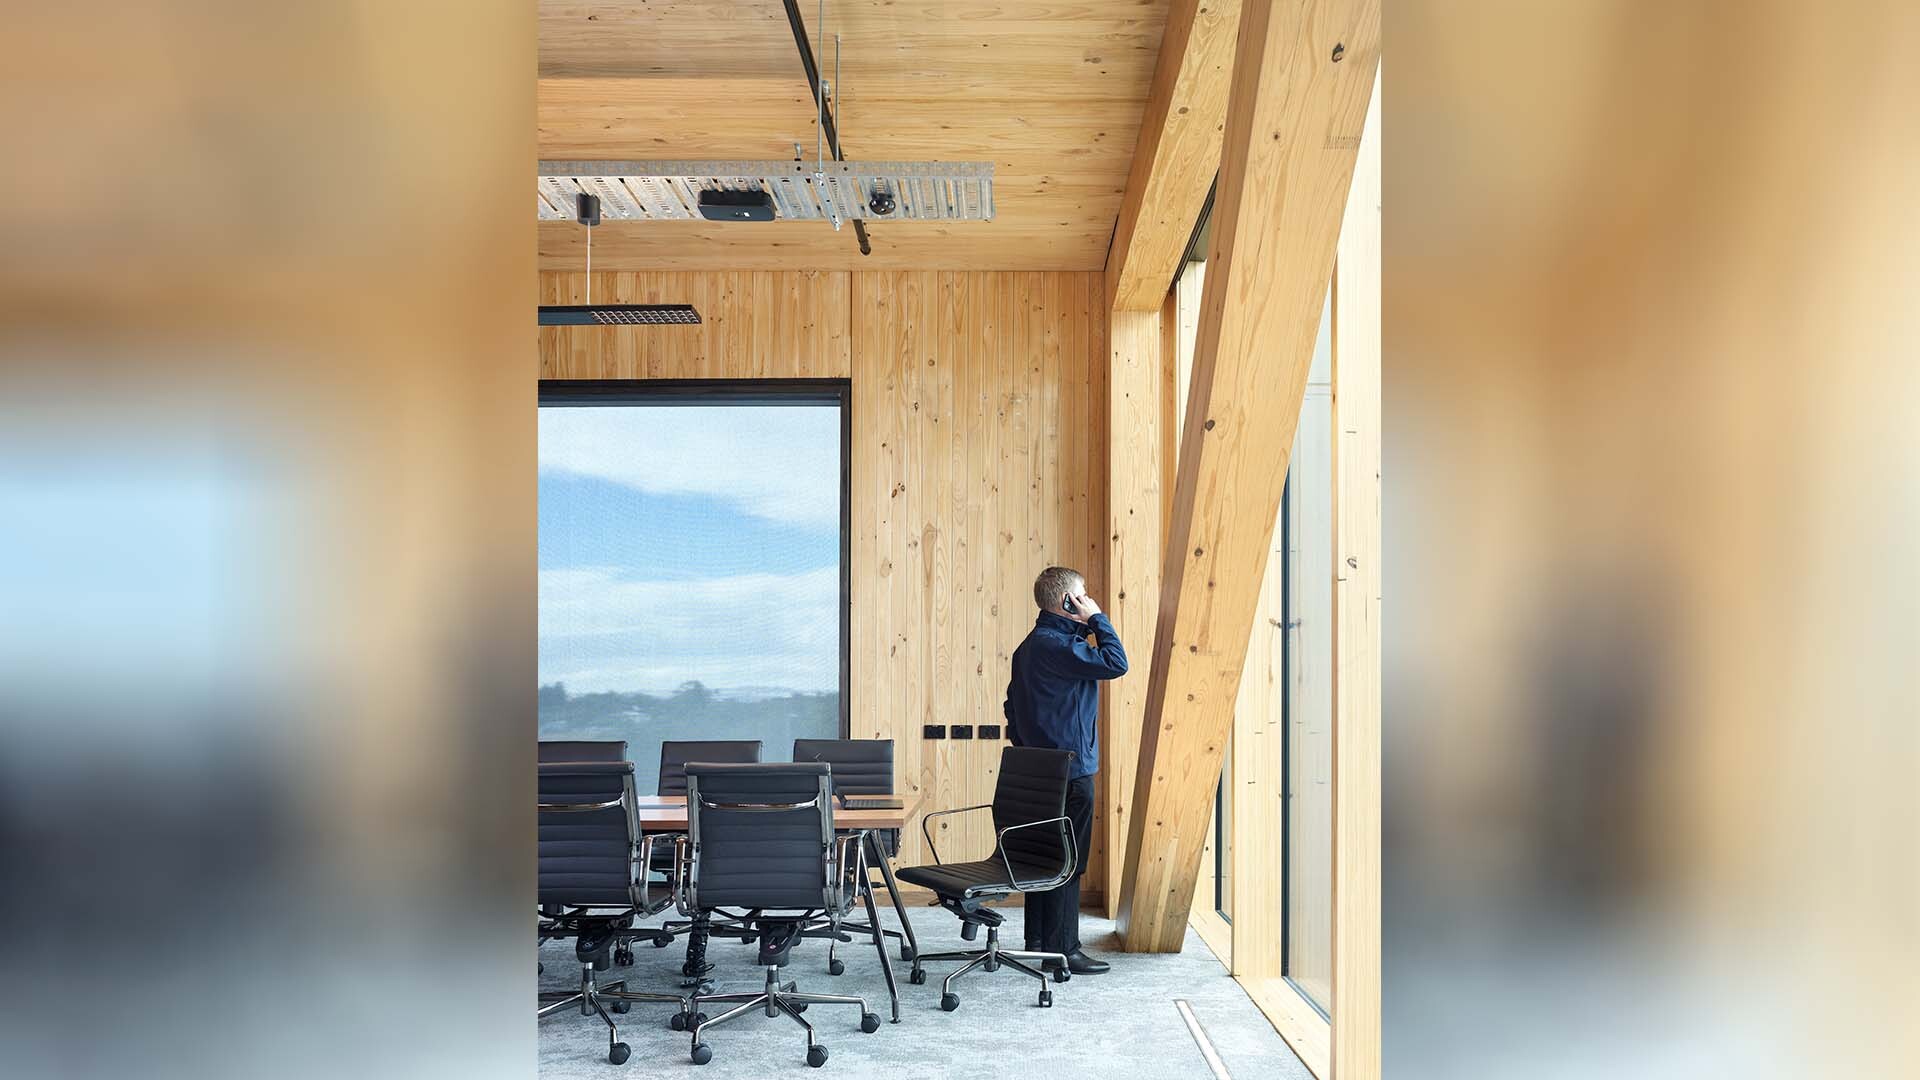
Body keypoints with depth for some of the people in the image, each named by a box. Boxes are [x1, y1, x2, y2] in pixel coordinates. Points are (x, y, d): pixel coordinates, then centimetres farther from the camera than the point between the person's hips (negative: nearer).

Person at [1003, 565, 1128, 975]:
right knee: (1068, 861, -5)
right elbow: (1115, 663, -21)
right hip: (1070, 771, -10)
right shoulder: (1056, 645, -18)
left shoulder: (1030, 645, 14)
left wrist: (1024, 746, 24)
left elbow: (1013, 704, 21)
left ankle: (1038, 943, 21)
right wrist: (1098, 619, -11)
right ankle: (1062, 950, -1)